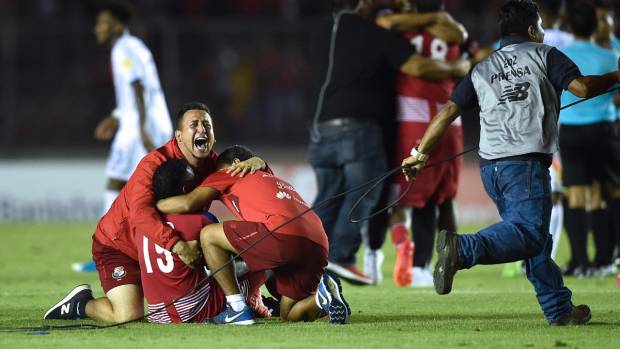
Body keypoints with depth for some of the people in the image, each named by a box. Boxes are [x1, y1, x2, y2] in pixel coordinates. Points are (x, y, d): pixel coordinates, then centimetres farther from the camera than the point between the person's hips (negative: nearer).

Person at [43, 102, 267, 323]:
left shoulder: (211, 164, -5)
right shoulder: (154, 164, -27)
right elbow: (141, 215, -42)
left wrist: (256, 163, -29)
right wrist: (177, 245, -54)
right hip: (118, 245, -7)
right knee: (128, 314, -24)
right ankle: (82, 304, 5)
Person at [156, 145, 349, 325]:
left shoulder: (231, 173, 20)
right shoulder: (279, 181, 40)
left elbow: (188, 203, 9)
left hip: (285, 234, -7)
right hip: (319, 247, 8)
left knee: (208, 235, 9)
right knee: (289, 314, 23)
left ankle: (238, 310, 2)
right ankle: (323, 295, -7)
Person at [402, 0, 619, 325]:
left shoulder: (482, 69, 22)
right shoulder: (543, 55, 9)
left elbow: (449, 110, 14)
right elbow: (581, 87, -4)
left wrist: (420, 154, 17)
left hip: (489, 165, 7)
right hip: (526, 161, -7)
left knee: (536, 238, 15)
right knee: (529, 232, -20)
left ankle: (559, 309, 16)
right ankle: (463, 249, -42)